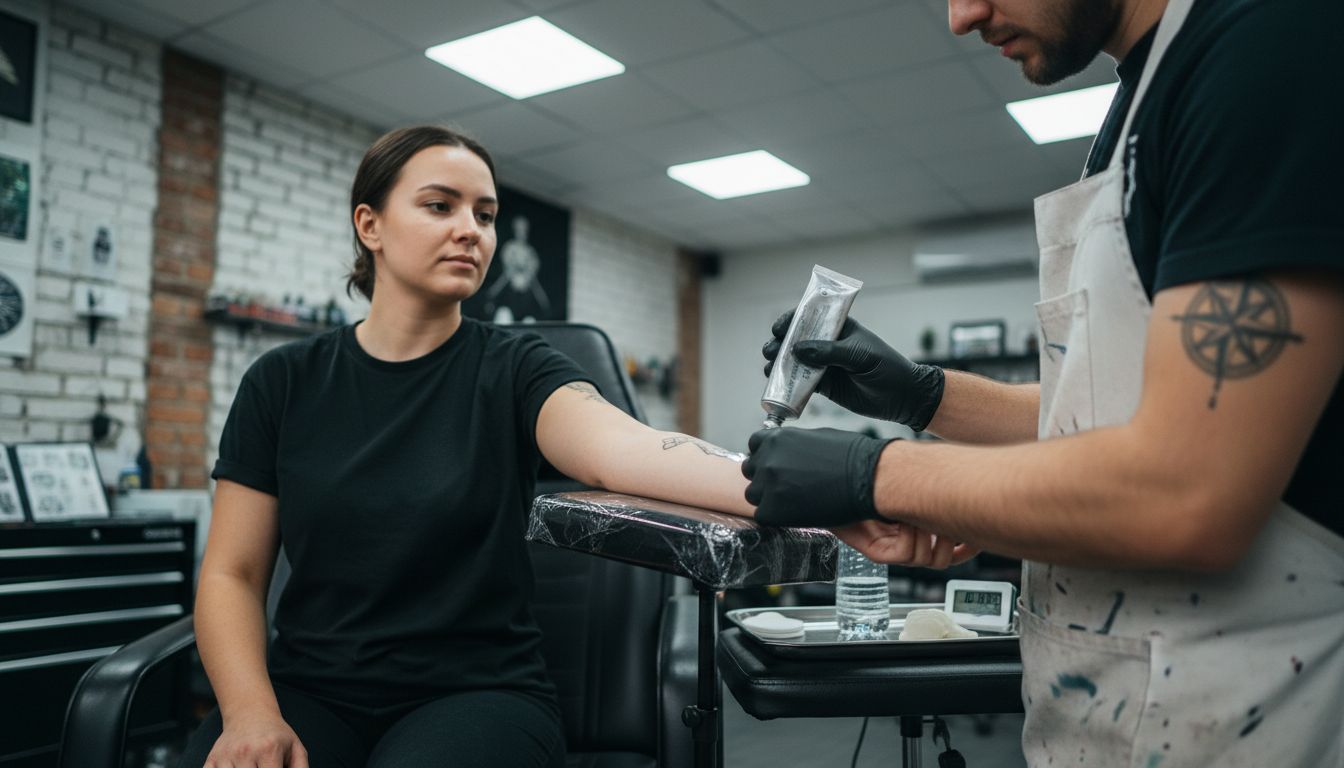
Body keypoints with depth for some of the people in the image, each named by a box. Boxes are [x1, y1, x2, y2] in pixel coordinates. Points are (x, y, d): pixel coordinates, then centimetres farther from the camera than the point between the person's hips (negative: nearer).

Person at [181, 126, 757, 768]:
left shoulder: (514, 372, -3)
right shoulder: (283, 382, 4)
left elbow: (624, 446, -24)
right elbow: (231, 575, 3)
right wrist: (250, 711, -15)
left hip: (477, 692, -1)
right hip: (311, 691, 2)